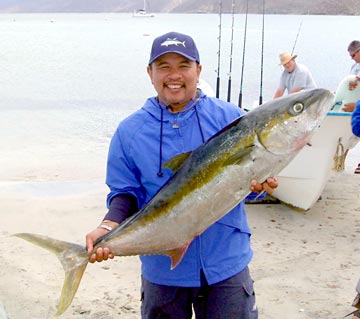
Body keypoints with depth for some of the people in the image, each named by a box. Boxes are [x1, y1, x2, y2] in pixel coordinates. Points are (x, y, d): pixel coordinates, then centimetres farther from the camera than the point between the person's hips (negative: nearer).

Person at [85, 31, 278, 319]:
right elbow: (125, 193, 1)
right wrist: (108, 227, -18)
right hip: (162, 269, 1)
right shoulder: (130, 131, 0)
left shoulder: (228, 117, -4)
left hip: (226, 262, 0)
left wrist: (258, 182, -25)